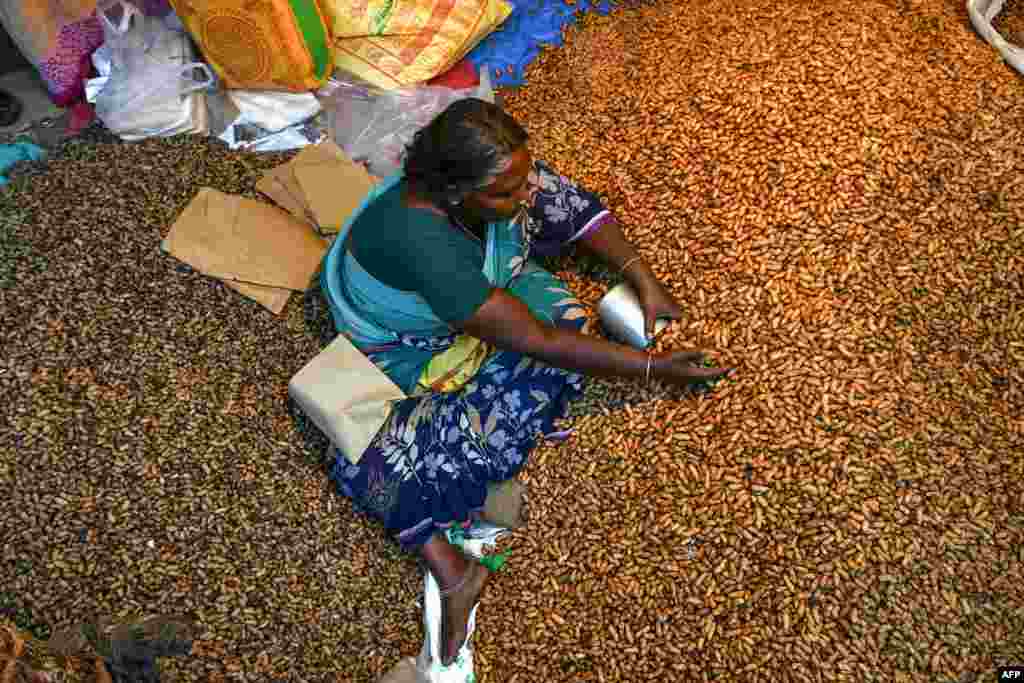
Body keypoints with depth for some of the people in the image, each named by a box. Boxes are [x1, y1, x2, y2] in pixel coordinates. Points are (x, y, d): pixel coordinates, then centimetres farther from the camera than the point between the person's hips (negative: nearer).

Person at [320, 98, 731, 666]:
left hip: (470, 289, 7)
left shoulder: (494, 176, -26)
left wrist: (643, 280, -18)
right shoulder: (420, 242, -44)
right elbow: (538, 341, -40)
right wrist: (654, 368, -33)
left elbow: (575, 204, -8)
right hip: (401, 337, -7)